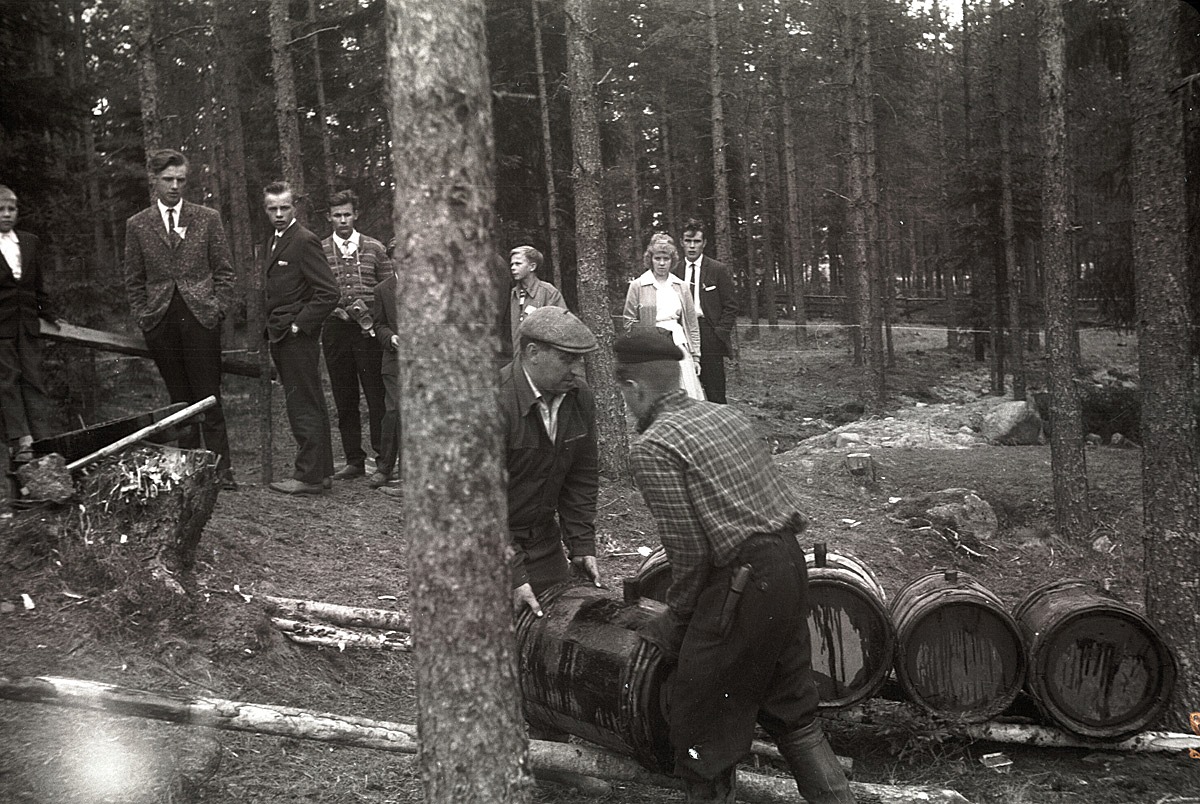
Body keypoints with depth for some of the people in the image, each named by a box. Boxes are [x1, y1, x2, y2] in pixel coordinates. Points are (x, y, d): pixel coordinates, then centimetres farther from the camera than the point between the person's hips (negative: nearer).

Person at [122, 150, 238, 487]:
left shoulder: (208, 219, 7)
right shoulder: (137, 225, 9)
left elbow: (224, 272, 7)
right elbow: (134, 281, 12)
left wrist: (218, 310, -2)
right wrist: (143, 317, 3)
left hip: (200, 317, -1)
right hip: (160, 321, 2)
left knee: (209, 398, -3)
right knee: (179, 400, 6)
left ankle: (220, 469, 1)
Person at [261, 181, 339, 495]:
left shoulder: (305, 241, -12)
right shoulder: (275, 241, 17)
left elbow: (328, 292, -18)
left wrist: (298, 325, -17)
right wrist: (273, 328, 14)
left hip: (298, 337, -10)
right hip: (281, 338, 10)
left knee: (304, 407, -5)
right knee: (311, 406, 13)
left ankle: (309, 477, 0)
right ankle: (322, 470, 21)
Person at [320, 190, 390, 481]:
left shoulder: (374, 248, 7)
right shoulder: (319, 250, 8)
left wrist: (376, 320, -6)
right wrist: (337, 310, -8)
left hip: (369, 329, -1)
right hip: (335, 329, 1)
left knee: (377, 397, -3)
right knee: (344, 399, 6)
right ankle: (354, 460, 14)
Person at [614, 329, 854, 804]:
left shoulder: (652, 448, -12)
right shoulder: (725, 415, 11)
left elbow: (689, 551, -15)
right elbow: (779, 502, 13)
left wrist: (675, 621, 1)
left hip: (744, 582, -8)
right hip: (790, 565, 8)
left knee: (700, 724, 11)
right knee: (793, 713, 21)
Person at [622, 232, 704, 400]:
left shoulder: (681, 286, 14)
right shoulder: (637, 286, 3)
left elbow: (692, 323, 15)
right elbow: (629, 324, 4)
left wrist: (695, 356, 10)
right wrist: (654, 331, -8)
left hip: (679, 347, 3)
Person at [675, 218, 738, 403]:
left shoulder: (718, 270, 3)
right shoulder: (675, 272, 11)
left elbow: (731, 305, 2)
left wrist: (721, 333, -7)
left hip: (710, 337, -3)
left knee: (715, 392, -4)